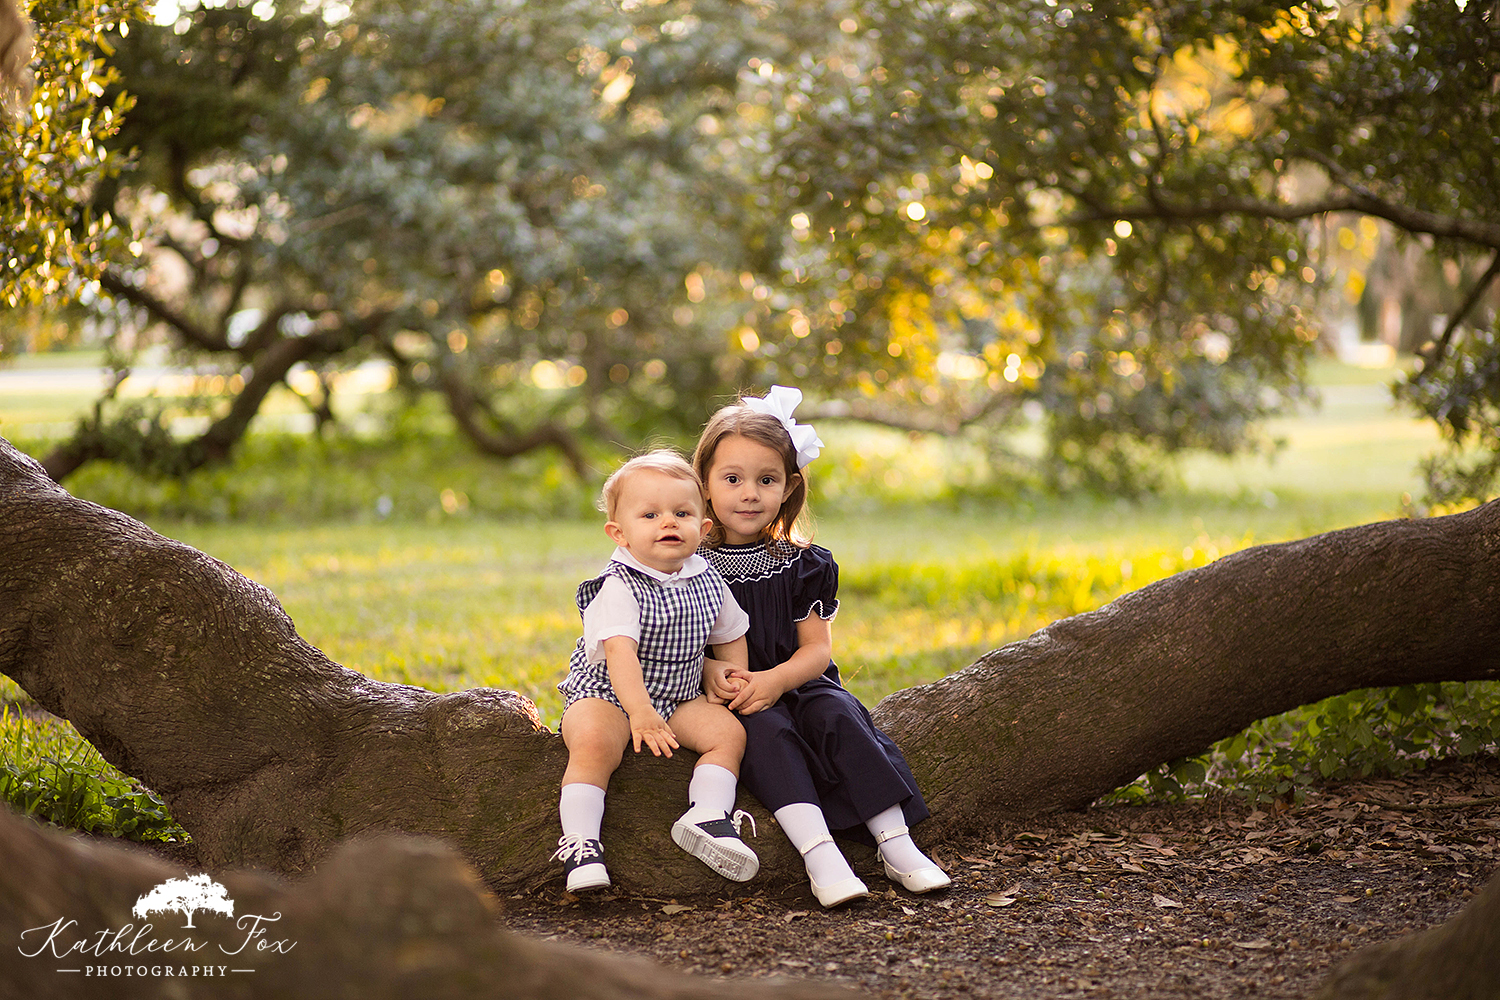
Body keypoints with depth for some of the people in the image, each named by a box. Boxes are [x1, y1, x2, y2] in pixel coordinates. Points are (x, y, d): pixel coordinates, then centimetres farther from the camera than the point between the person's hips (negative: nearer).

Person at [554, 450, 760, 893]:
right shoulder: (618, 587, -19)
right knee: (593, 744, -33)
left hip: (679, 698, 6)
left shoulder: (706, 582, 1)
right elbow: (619, 650, -32)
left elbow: (730, 638, 17)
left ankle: (707, 816, -18)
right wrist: (640, 712, -44)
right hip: (605, 693, -6)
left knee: (728, 731, -14)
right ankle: (580, 844, -30)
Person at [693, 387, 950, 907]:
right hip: (728, 699, -2)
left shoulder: (803, 565, 4)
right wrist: (710, 670, -24)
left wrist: (775, 679, -19)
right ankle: (819, 855, -41)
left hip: (795, 683, 2)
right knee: (767, 730, -32)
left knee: (837, 714, -26)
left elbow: (817, 649, 1)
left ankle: (897, 845, -27)